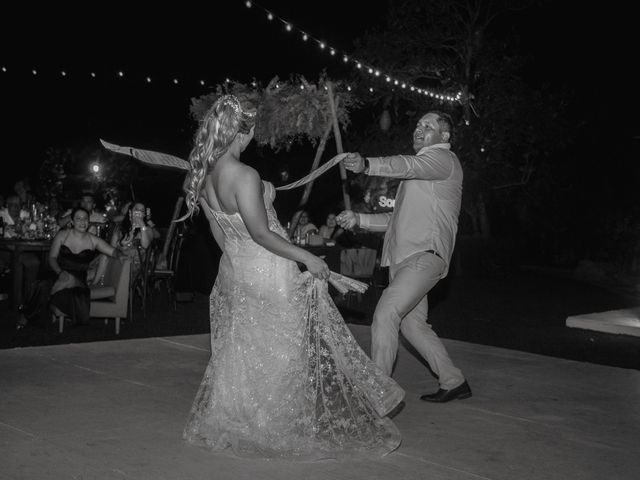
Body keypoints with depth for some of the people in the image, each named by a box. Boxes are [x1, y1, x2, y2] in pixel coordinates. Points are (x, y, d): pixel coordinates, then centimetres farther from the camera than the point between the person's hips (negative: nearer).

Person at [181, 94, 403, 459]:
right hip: (268, 275, -8)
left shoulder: (203, 177, 1)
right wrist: (307, 258, -16)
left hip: (234, 272, 8)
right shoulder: (245, 176, -26)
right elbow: (260, 233, -25)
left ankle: (231, 423, 32)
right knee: (286, 349, 7)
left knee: (243, 349, 20)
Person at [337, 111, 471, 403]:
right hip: (404, 258, 10)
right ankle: (454, 382, 25)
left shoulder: (442, 158, -2)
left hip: (425, 255, -10)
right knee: (412, 323, 13)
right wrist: (359, 220, 16)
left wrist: (367, 165, -42)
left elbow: (407, 165, -25)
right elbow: (398, 220, 30)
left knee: (386, 313, -20)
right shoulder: (419, 174, 29)